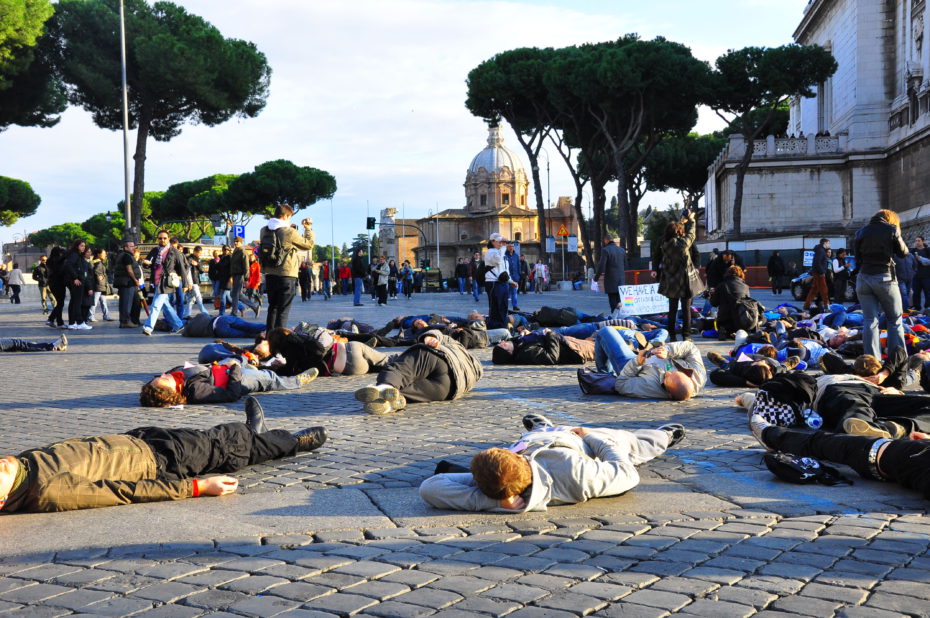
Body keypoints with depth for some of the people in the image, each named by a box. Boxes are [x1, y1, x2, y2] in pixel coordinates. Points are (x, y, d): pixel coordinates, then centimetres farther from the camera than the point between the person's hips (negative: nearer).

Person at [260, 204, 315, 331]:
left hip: (269, 274, 6)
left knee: (272, 307, 18)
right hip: (287, 275, -6)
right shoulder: (289, 232, -14)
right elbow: (308, 245, -4)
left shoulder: (264, 231, 3)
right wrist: (308, 229, 10)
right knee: (283, 310, -1)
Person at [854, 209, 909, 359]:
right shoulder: (891, 229, -3)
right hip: (885, 278, -3)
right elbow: (903, 252, 6)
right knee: (895, 320, 8)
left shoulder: (861, 233, 8)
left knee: (870, 321, 3)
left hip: (864, 278, 3)